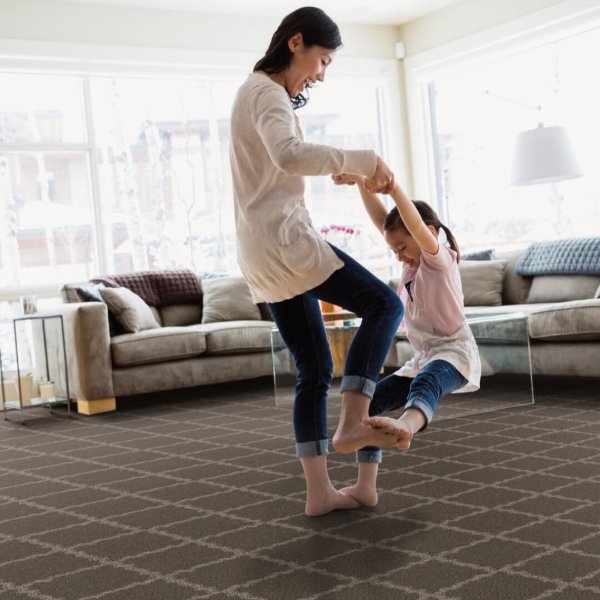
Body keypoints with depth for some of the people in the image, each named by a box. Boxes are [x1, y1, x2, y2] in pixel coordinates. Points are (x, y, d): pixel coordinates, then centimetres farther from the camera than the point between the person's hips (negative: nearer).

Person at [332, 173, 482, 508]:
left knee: (425, 381, -41)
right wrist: (362, 184, -8)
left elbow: (418, 227, -28)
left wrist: (392, 185, -37)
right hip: (423, 359, 8)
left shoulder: (440, 258, -6)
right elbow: (381, 220, 6)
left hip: (455, 353, -8)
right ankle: (365, 487, -10)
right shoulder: (413, 263, 16)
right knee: (371, 399, -6)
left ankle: (407, 425, -76)